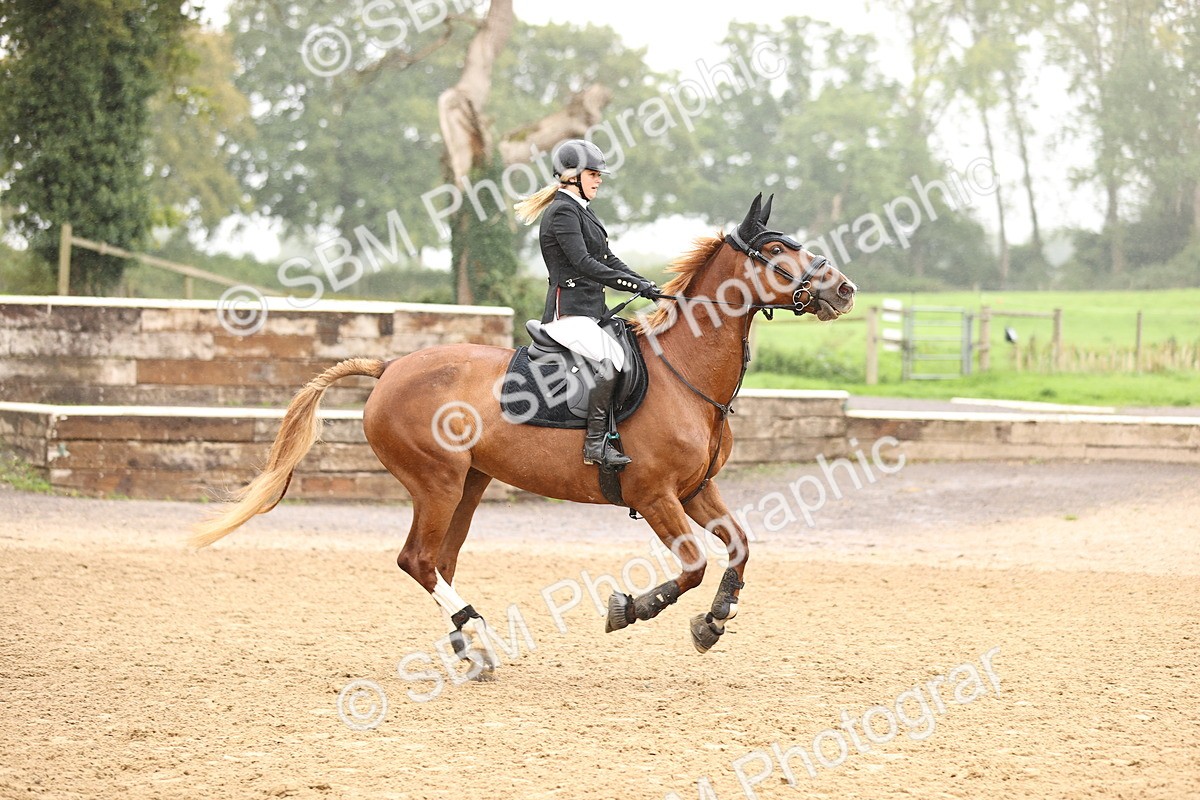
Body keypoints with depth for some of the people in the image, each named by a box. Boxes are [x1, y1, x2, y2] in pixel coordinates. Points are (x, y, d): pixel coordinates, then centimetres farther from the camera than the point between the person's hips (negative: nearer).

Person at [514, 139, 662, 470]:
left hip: (591, 312, 11)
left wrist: (649, 287, 9)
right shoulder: (562, 212, -10)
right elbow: (584, 263, -21)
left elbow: (608, 260, 22)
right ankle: (595, 443, -31)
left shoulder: (581, 210, 21)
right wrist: (635, 285, -24)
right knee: (613, 357, -30)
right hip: (568, 312, -11)